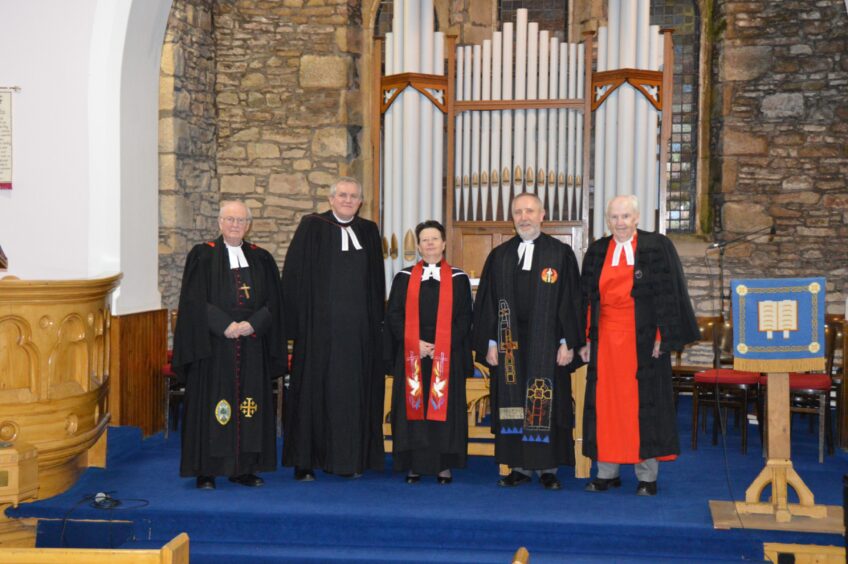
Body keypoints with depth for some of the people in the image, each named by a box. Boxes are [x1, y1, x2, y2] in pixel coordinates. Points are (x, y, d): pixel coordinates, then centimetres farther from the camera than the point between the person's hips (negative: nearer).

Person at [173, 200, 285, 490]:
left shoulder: (261, 259, 12)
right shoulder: (202, 256, 2)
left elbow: (272, 302, 7)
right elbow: (194, 301, -6)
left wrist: (252, 324, -11)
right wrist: (225, 325, -15)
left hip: (252, 345, 3)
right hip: (213, 345, -3)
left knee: (250, 403, 4)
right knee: (210, 404, -3)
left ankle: (244, 468, 11)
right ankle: (206, 471, 3)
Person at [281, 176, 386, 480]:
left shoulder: (368, 232, 13)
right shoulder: (312, 227, 1)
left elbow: (376, 282, 16)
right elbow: (294, 275, -2)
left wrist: (375, 320, 9)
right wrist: (298, 320, -8)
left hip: (359, 327, 4)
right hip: (320, 324, -3)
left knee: (355, 390, 5)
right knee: (314, 387, -1)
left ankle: (350, 459, 14)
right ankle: (305, 462, 6)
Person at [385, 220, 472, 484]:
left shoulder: (458, 279, 5)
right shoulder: (404, 278, 7)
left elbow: (464, 318, 1)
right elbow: (393, 316, 3)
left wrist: (442, 346, -11)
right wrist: (415, 343, -10)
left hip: (447, 356, -1)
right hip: (411, 356, 1)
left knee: (445, 409, 1)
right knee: (412, 408, 1)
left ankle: (444, 465, 7)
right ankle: (413, 465, 6)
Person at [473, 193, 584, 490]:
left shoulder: (561, 254, 2)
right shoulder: (499, 256, 9)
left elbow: (570, 300, -1)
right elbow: (487, 303, 9)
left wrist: (567, 343, -7)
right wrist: (490, 343, 2)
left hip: (547, 346, -2)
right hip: (509, 345, 3)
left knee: (547, 406, 0)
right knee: (512, 405, 5)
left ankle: (548, 467, 11)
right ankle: (520, 467, 13)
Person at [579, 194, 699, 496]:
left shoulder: (657, 247, -1)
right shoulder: (596, 252, 9)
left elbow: (668, 294, -4)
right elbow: (588, 299, 11)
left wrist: (661, 337, -10)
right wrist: (587, 339, 5)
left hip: (643, 339, -3)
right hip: (606, 339, 3)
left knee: (644, 403, 0)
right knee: (605, 402, 4)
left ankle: (647, 476, 8)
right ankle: (607, 472, 13)